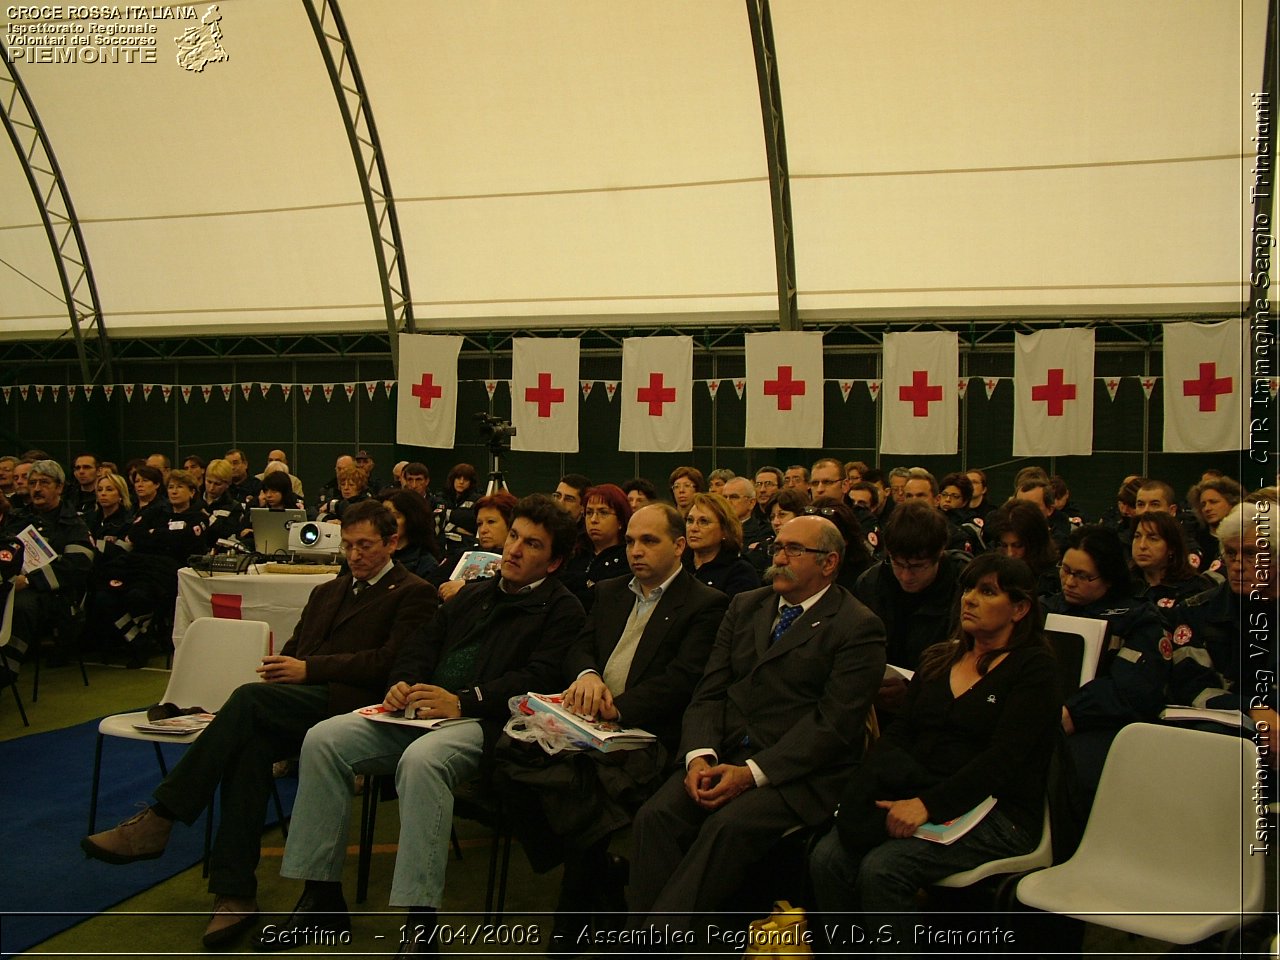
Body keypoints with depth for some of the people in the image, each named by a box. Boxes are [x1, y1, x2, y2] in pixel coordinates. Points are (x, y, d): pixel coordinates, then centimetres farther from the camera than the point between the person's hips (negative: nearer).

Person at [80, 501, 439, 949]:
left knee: (250, 697, -27)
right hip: (300, 704, 6)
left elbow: (390, 662, -7)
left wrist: (308, 669, -12)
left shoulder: (413, 593, 5)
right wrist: (281, 669, -2)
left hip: (354, 705, -6)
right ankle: (235, 895, -25)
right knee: (250, 746, -27)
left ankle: (158, 820, -21)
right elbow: (294, 648, 24)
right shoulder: (326, 592, 29)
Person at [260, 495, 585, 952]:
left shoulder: (562, 610, 3)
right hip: (421, 710, 7)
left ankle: (420, 928, -31)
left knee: (421, 758, -38)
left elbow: (536, 679, -11)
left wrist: (461, 701, -20)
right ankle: (322, 898, -6)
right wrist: (402, 684, 0)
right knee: (323, 739, -13)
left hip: (482, 722, -7)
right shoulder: (474, 592, 26)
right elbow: (421, 644, 22)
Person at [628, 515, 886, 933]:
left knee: (729, 824, -31)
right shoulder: (744, 606, 17)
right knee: (656, 814, -22)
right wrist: (700, 755, -9)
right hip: (724, 754, 5)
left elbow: (834, 723, -11)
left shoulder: (859, 627, -2)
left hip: (798, 773, -5)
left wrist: (752, 772, -18)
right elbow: (709, 692, 11)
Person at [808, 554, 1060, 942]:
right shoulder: (937, 659, 17)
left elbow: (1004, 758, -15)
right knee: (827, 858, -20)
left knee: (882, 869, -28)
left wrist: (929, 805, -24)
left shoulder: (1034, 669, -3)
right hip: (915, 797, 6)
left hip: (997, 812, -5)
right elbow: (899, 732, 11)